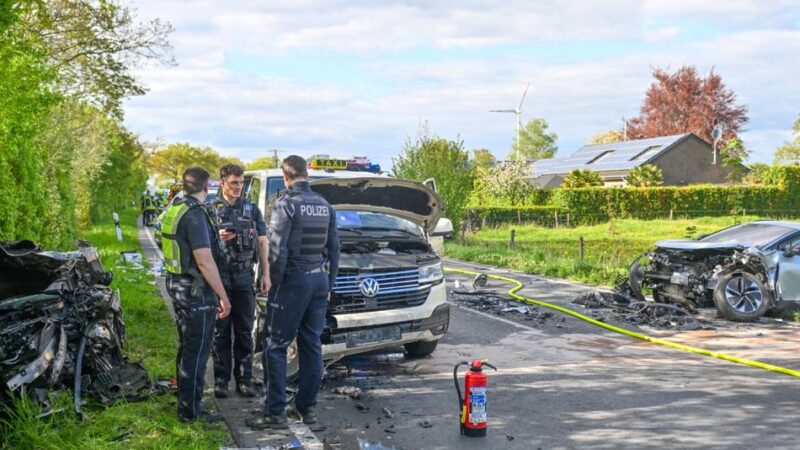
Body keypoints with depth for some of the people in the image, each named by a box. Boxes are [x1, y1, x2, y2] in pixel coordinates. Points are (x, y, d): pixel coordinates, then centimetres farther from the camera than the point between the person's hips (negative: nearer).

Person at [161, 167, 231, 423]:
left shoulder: (174, 209, 9)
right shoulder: (195, 214, -21)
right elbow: (205, 261, -24)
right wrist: (223, 296, -20)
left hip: (177, 284, 10)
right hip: (196, 290, -10)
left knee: (186, 347, 21)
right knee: (197, 351, -1)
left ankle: (185, 400, 34)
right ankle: (190, 411, 7)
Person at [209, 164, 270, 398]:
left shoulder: (252, 209, 8)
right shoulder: (210, 209, 3)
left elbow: (262, 242, 7)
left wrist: (266, 274, -1)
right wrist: (217, 238, -18)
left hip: (244, 276, 2)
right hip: (219, 276, -2)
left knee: (244, 331, 6)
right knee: (221, 331, 3)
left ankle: (244, 379, 13)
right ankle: (221, 380, 10)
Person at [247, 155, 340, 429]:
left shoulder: (286, 204, -11)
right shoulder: (325, 206, 10)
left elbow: (278, 250, -16)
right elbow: (334, 249, 14)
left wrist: (275, 282, -5)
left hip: (293, 280, -7)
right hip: (320, 280, 7)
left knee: (275, 346, -1)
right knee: (312, 345, 12)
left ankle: (274, 412, -2)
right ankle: (307, 407, 18)